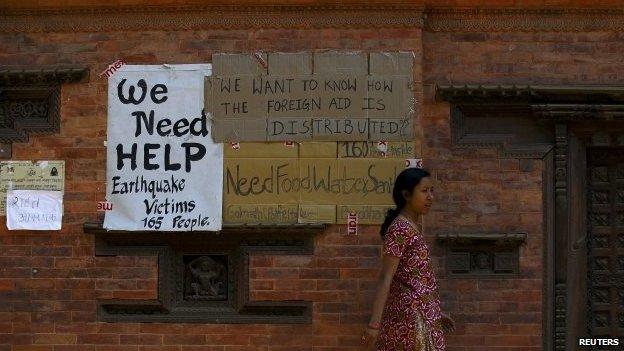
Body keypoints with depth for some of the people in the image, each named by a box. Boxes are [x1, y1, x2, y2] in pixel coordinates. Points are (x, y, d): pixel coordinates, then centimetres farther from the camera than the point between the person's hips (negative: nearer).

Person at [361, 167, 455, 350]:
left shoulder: (409, 227, 14)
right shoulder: (400, 228, -14)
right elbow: (385, 279, -20)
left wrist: (435, 312, 27)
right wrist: (374, 323, -25)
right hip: (412, 317, -9)